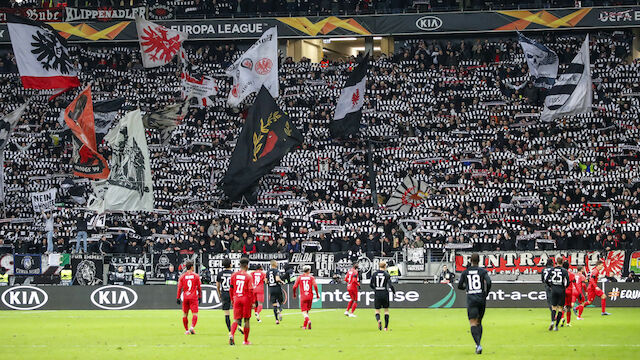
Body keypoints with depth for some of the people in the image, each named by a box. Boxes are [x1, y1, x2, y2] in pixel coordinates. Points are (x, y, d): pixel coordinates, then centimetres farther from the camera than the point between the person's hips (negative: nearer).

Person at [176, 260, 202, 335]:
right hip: (194, 297, -2)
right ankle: (192, 327, -25)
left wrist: (178, 298, 5)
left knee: (185, 314, 12)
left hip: (185, 297, 2)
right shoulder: (196, 276, -1)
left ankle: (187, 330, 15)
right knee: (194, 314, -4)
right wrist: (200, 296, 13)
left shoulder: (182, 276, 1)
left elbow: (179, 288, 0)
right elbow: (199, 288, 3)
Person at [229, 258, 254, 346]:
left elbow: (231, 288, 9)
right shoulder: (248, 276, -9)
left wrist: (232, 299, 19)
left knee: (236, 319, 6)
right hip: (246, 299, -3)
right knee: (246, 320, 9)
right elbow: (251, 290, -13)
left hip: (236, 299, 3)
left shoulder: (234, 275, 4)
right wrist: (252, 302, -6)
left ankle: (232, 334, -21)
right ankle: (246, 341, 15)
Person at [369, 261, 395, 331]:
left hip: (377, 294, 1)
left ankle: (378, 320, -25)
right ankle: (386, 327, 11)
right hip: (385, 294, -1)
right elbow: (390, 285, -11)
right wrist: (394, 292, 6)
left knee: (377, 310, 8)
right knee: (386, 310, 14)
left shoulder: (374, 274, 1)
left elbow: (371, 284, 4)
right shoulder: (387, 275, -6)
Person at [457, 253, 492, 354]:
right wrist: (486, 293, 3)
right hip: (481, 298, 1)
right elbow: (488, 282, -12)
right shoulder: (483, 271, 2)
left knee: (473, 324, -6)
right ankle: (478, 345, 14)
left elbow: (459, 286, 7)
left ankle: (478, 345, -25)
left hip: (471, 299, -1)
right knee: (479, 322, 17)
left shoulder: (465, 272, 5)